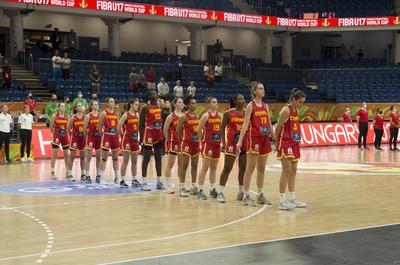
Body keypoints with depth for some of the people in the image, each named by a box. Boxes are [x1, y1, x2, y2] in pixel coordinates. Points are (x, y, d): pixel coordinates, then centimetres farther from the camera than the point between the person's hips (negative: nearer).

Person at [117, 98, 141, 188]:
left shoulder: (137, 115, 9)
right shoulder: (126, 115, -10)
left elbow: (139, 126, 18)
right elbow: (119, 127, -14)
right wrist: (123, 135, -3)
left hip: (135, 140, 7)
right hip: (127, 140, -7)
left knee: (134, 161, 10)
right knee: (126, 161, -6)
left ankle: (134, 180, 18)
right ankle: (122, 181, -3)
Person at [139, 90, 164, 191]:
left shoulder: (160, 107, 10)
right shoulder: (145, 108, -8)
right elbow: (141, 123, -8)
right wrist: (141, 137, -11)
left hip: (159, 134, 6)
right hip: (149, 134, -6)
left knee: (158, 158, 8)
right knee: (146, 158, -2)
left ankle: (159, 182, 14)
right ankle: (144, 182, 2)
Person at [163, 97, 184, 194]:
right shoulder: (171, 116, -8)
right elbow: (165, 130, -7)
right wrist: (169, 139, -3)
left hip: (182, 142, 5)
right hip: (173, 142, -5)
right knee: (170, 164, 2)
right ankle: (168, 186, 9)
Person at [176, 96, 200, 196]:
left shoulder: (197, 116, 9)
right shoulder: (184, 117, -9)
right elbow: (178, 131, -6)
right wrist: (181, 141, -2)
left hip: (196, 143, 6)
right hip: (187, 143, -6)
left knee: (194, 166, 9)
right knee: (184, 165, -3)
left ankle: (194, 187, 15)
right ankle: (181, 187, 2)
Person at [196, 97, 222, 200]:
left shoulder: (219, 116, 9)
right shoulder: (206, 116, -9)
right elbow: (199, 130, -8)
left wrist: (220, 140, 9)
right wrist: (202, 140, -2)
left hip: (217, 144, 6)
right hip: (208, 144, -6)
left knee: (214, 168, 11)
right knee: (205, 168, -7)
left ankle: (212, 189, 18)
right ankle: (200, 190, -5)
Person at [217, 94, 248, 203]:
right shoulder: (228, 113, -3)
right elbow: (222, 129, 0)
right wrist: (223, 142, -9)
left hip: (245, 143, 4)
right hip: (232, 143, -3)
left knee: (243, 168, 8)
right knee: (227, 168, -3)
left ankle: (241, 192, 19)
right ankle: (221, 192, 1)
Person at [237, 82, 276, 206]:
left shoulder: (266, 106, 12)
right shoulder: (250, 106, -5)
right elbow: (245, 124, -11)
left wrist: (275, 139, 16)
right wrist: (240, 140, -17)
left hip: (265, 139, 6)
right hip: (254, 139, -6)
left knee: (261, 168, 10)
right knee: (250, 168, -5)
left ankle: (260, 195, 17)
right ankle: (246, 196, -3)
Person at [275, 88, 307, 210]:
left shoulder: (296, 111, 11)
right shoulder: (286, 110, -13)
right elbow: (278, 128, -11)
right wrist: (277, 143, -6)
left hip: (294, 143, 8)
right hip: (285, 143, -8)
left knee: (293, 171, 11)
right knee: (286, 171, -10)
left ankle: (292, 199, 18)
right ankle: (282, 201, -8)